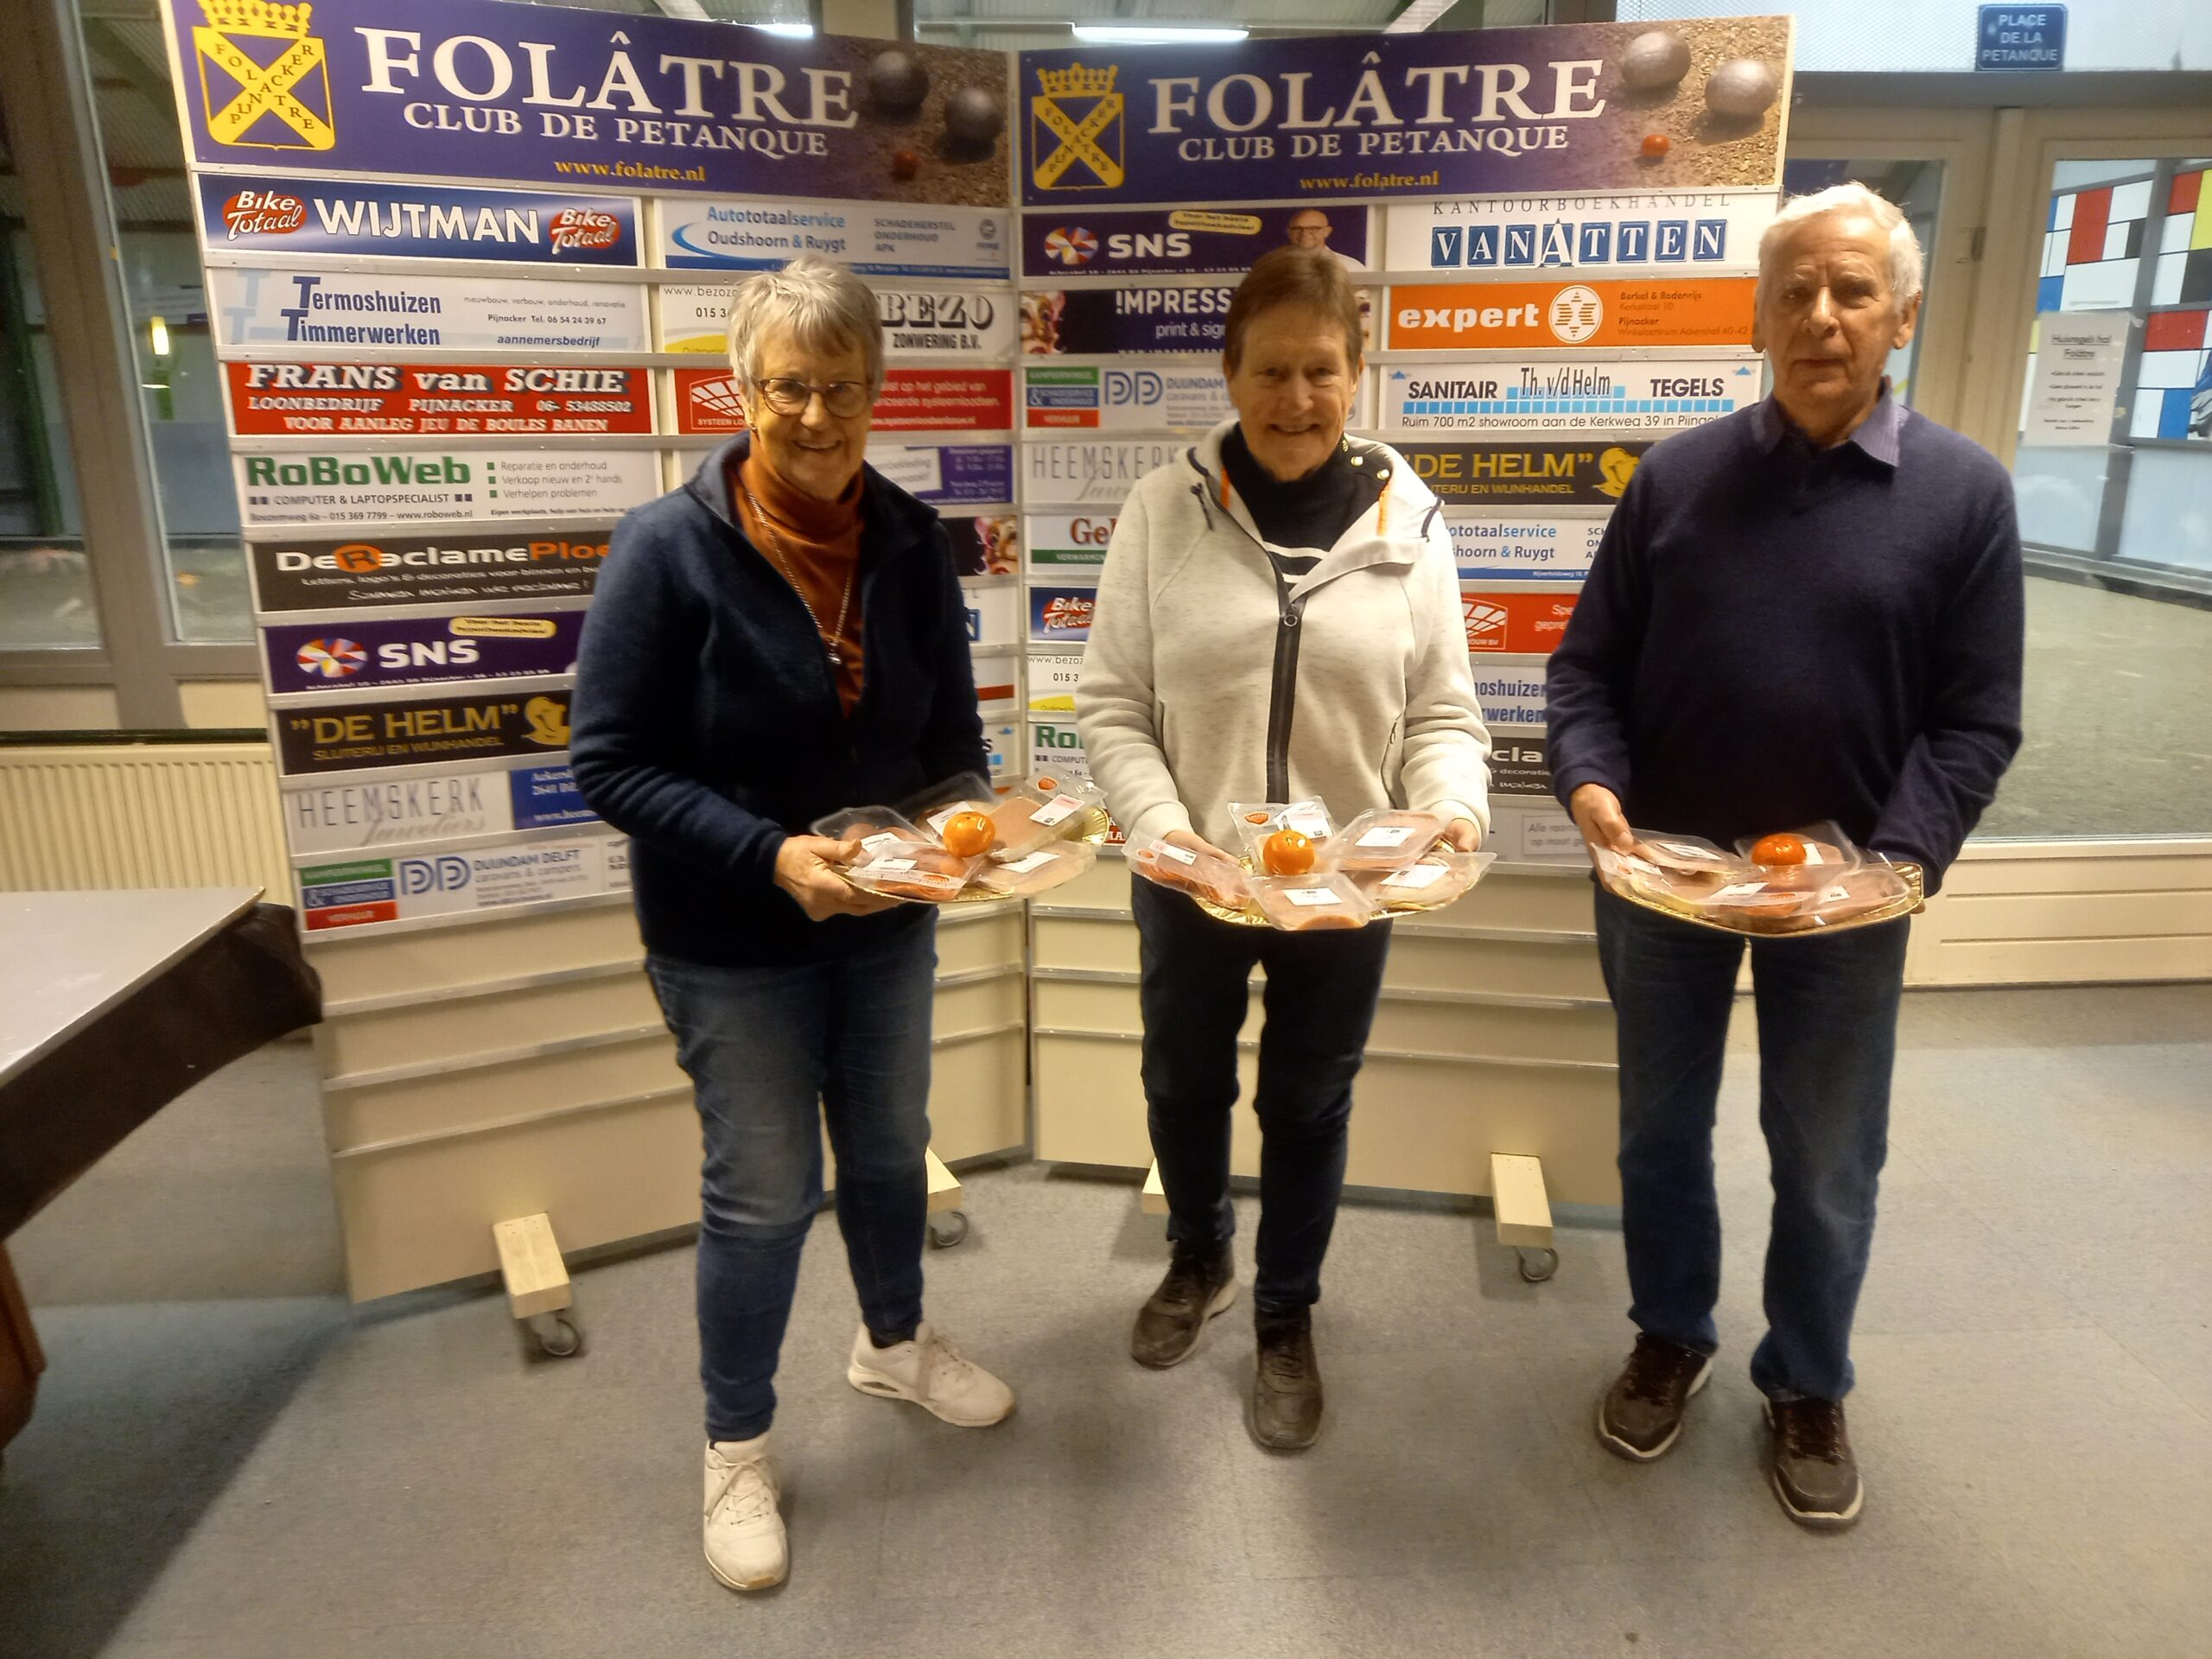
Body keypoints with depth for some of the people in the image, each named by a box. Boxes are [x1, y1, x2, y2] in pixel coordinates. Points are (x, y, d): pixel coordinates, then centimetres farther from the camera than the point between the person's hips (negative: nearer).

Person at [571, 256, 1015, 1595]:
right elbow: (613, 766, -17)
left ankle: (894, 1343, 50)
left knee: (891, 1148, 22)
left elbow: (952, 732, 3)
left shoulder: (911, 540, -6)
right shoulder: (671, 549, -18)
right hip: (733, 944, -4)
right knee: (765, 1195, 9)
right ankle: (738, 1448, 34)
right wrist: (771, 855, -28)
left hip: (887, 925, 4)